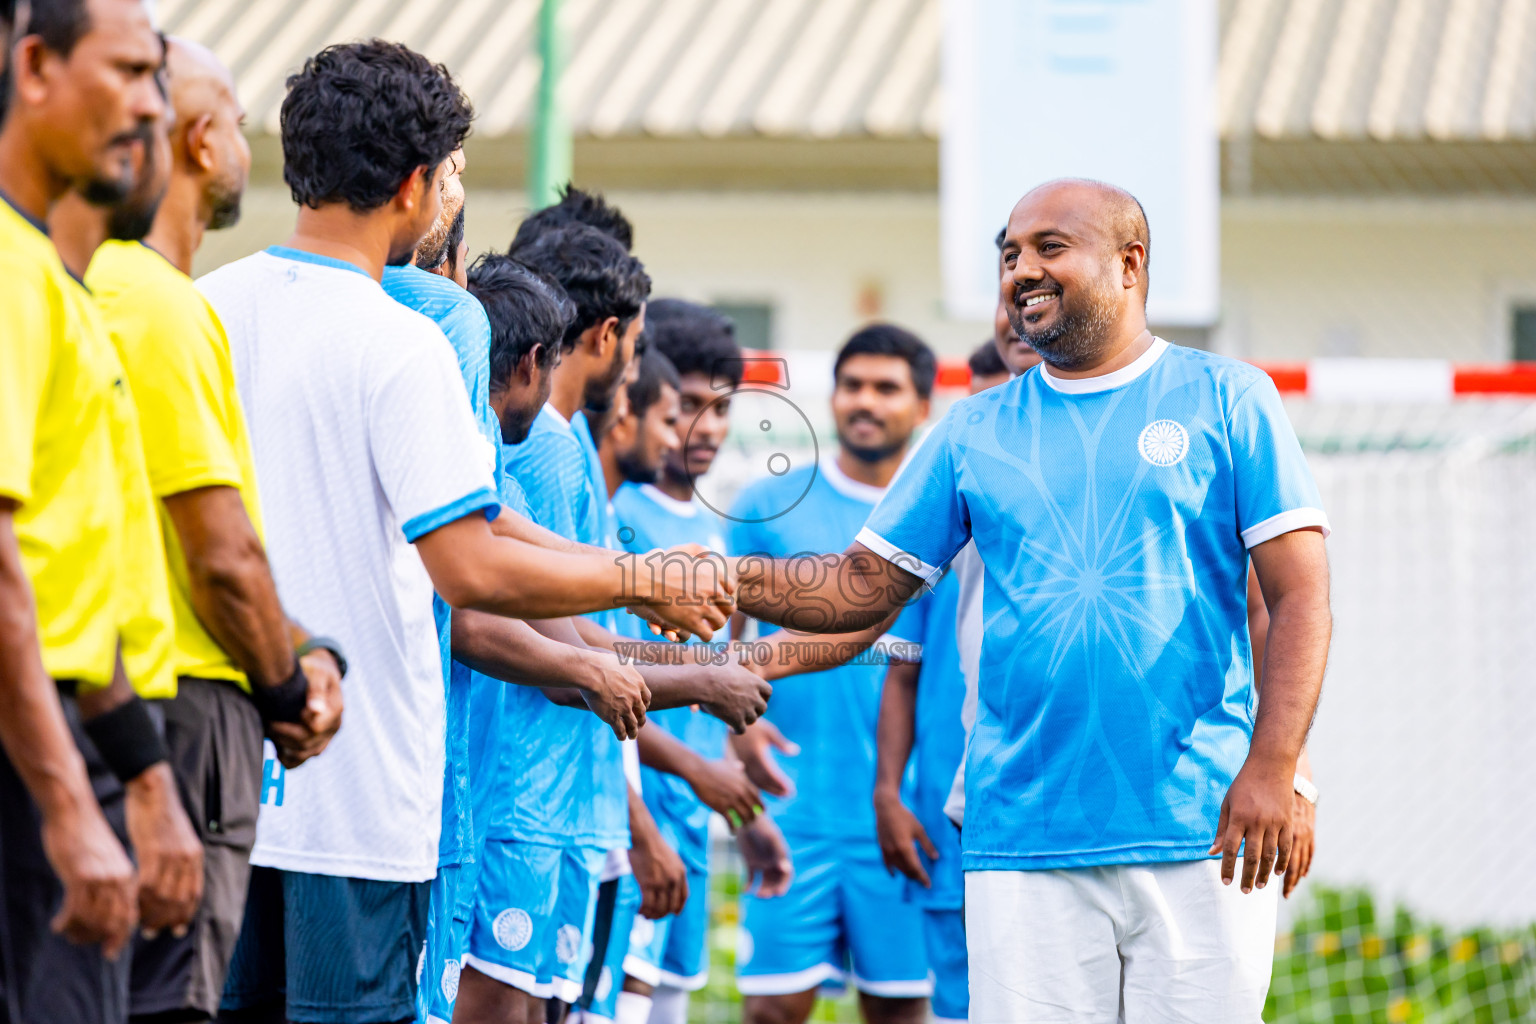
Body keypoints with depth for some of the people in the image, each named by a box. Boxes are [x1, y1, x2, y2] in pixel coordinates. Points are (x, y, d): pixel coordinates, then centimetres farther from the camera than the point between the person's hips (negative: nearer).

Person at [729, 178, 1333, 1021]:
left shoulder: (1226, 400, 4)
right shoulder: (973, 432, 14)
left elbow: (1298, 594, -2)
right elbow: (862, 587, 14)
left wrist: (1274, 766, -14)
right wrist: (732, 581, -4)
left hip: (1198, 841, -2)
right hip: (1023, 849, 2)